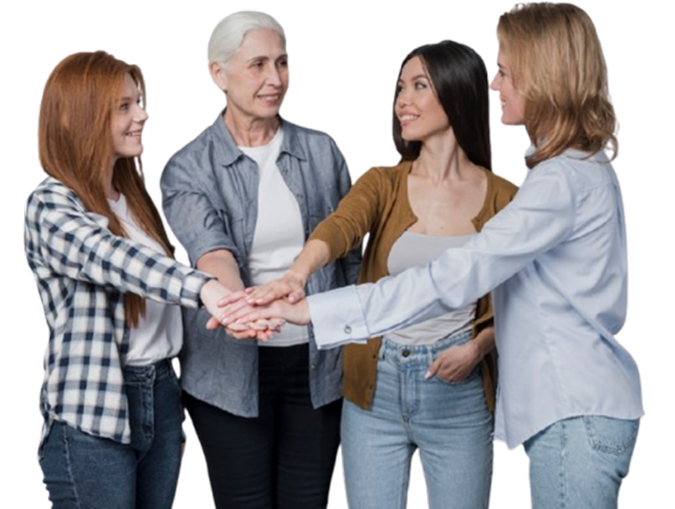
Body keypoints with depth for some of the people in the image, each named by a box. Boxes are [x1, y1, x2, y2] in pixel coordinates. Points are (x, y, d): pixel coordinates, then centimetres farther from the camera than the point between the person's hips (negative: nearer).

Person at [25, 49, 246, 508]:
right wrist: (204, 289, -50)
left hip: (162, 399, 7)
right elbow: (115, 262, -31)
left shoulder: (135, 199, 12)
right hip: (93, 416, -7)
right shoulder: (51, 205, -12)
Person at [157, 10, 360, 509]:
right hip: (233, 369, -2)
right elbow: (209, 250, -23)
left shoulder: (322, 150, 4)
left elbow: (351, 256, 9)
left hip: (316, 363, 2)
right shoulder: (187, 167, -4)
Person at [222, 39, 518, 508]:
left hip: (458, 390, -1)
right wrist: (298, 273, -42)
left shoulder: (503, 197, -2)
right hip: (376, 386, 2)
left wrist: (477, 347, -15)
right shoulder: (383, 184, 0)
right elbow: (340, 228, -21)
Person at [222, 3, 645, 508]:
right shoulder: (588, 168, 14)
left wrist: (312, 310, -29)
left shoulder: (561, 181, -19)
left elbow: (454, 278, -27)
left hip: (576, 414, -10)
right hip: (582, 405, 10)